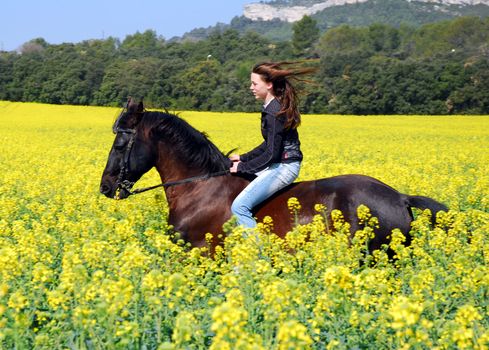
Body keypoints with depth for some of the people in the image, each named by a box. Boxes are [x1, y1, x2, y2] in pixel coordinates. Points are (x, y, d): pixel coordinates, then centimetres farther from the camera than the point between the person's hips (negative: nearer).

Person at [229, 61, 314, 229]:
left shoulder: (274, 113, -21)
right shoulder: (276, 106, 10)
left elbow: (271, 153, -22)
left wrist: (243, 167, -13)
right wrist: (243, 158, 14)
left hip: (283, 167, -11)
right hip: (278, 164, 11)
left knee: (239, 207, -18)